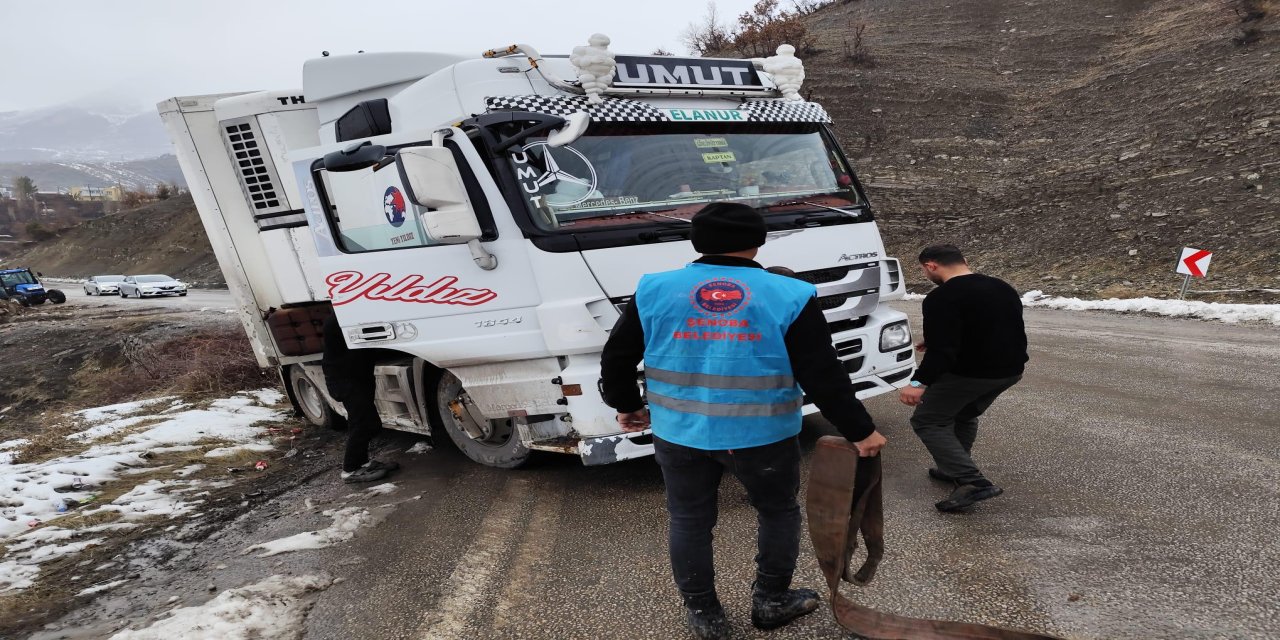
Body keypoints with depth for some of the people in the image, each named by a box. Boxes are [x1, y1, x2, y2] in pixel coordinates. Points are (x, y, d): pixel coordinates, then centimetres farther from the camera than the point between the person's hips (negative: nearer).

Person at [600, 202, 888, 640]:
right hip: (762, 437, -1)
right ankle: (771, 602, 35)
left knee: (689, 521, 17)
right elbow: (824, 377, -8)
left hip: (680, 434, 1)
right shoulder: (789, 296, -6)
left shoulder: (654, 292, -1)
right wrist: (860, 431, 3)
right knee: (779, 511, 22)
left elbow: (616, 357, 6)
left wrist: (626, 404, 23)